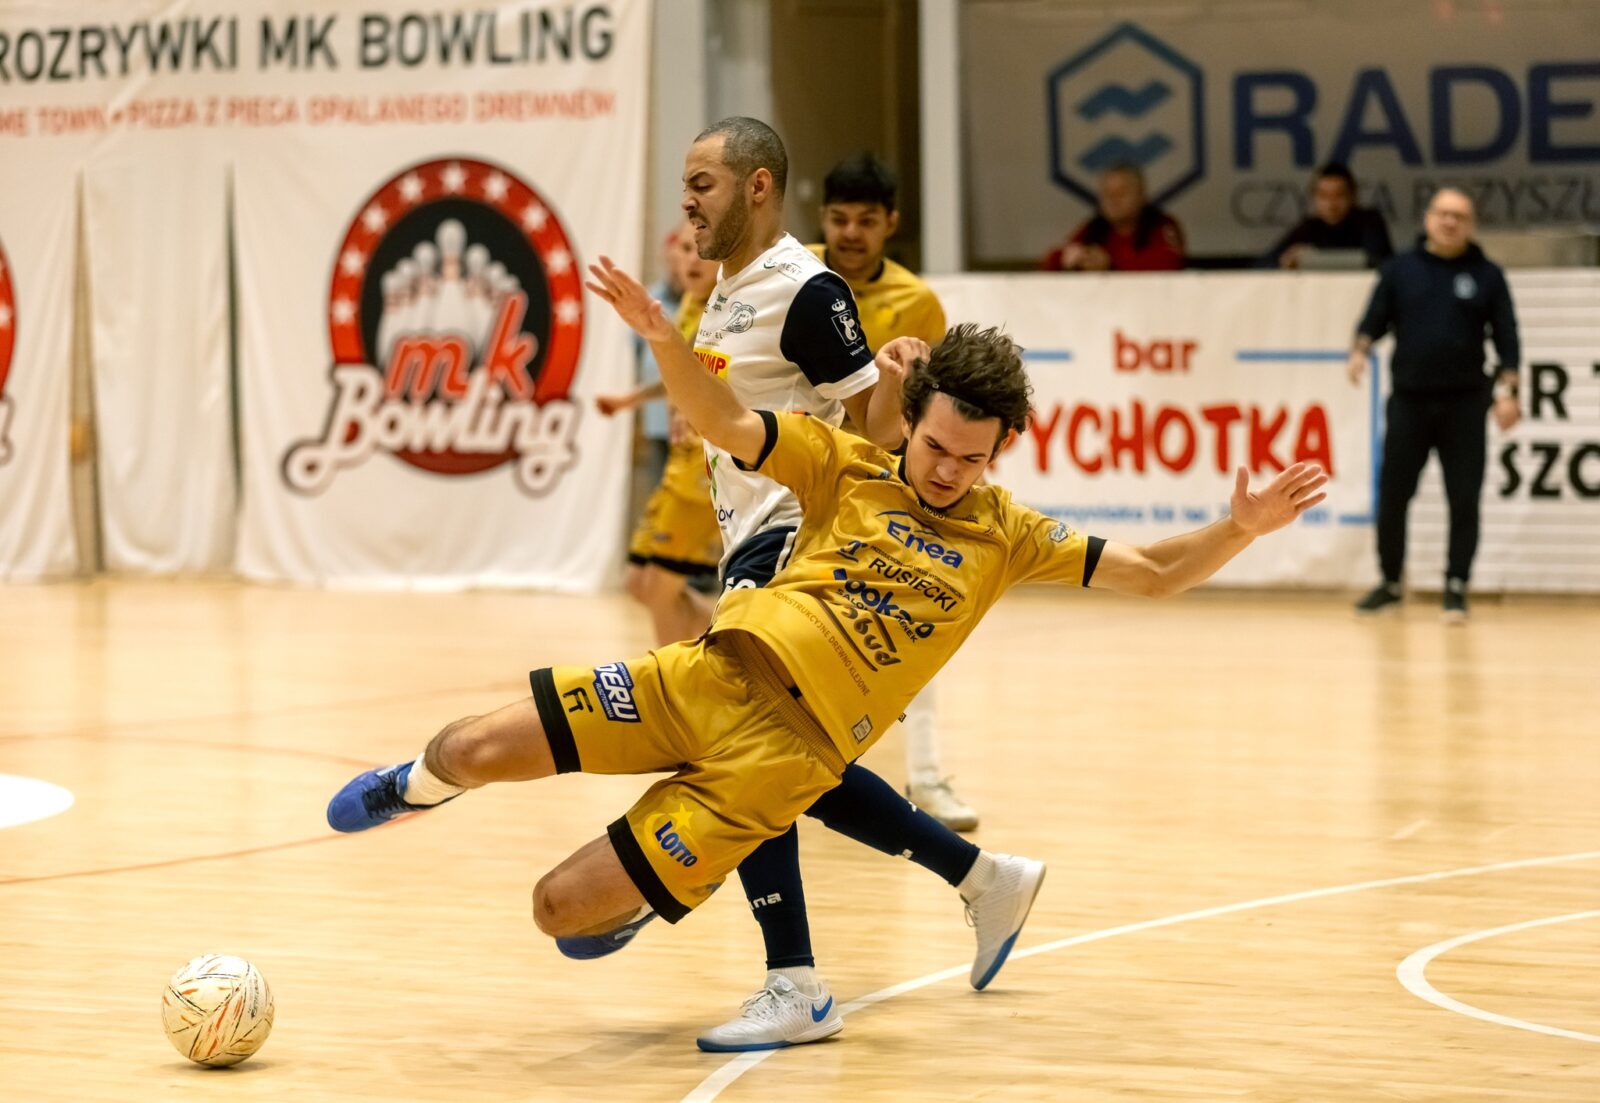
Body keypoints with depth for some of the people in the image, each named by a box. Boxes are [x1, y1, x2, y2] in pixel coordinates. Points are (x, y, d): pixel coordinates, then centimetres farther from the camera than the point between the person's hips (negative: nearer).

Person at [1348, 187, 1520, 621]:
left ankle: (1456, 587, 6)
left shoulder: (1486, 276, 5)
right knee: (1392, 495, 3)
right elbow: (1374, 319, 5)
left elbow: (1506, 338, 4)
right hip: (1408, 401, 1)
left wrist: (1506, 390, -7)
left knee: (1464, 499, -3)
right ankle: (1390, 583, 17)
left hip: (1465, 405, -1)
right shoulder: (1400, 270, 7)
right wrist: (1360, 350, -16)